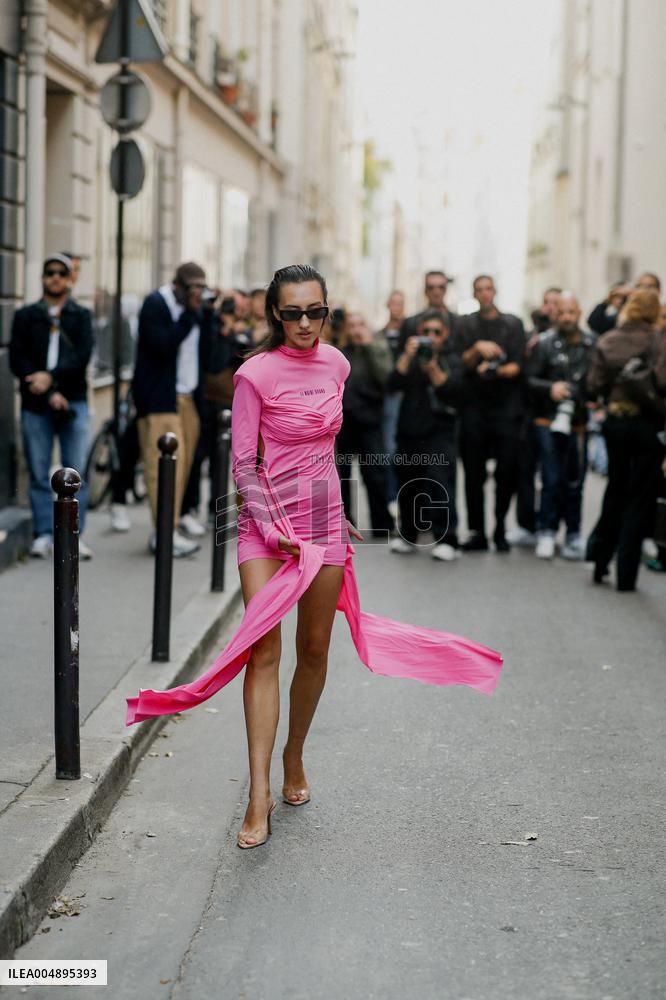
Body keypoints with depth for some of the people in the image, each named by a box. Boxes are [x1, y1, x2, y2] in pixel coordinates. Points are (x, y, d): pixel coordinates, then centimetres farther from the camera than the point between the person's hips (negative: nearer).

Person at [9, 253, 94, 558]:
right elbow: (17, 359, 2)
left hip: (72, 401, -1)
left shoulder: (81, 316, 11)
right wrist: (48, 392, -9)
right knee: (39, 473, 1)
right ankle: (44, 534, 6)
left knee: (75, 472, -3)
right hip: (35, 403, 1)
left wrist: (51, 377, -17)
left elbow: (82, 356, -3)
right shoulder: (25, 316, 12)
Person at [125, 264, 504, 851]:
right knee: (263, 650, -13)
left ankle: (294, 758, 31)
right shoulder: (257, 374, -10)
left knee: (314, 650, 9)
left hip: (324, 521, 5)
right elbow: (242, 461, -9)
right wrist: (268, 522, -19)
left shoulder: (335, 364, 6)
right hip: (267, 522, -5)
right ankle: (260, 797, -15)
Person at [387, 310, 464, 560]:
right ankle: (408, 536, 22)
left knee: (439, 483, -16)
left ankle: (447, 541, -15)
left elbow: (453, 392, -11)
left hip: (439, 432, -3)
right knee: (408, 485, 8)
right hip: (409, 431, 3)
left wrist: (433, 368, -19)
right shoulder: (410, 357, 12)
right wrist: (408, 357, -15)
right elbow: (394, 383, -5)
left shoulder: (452, 361, 5)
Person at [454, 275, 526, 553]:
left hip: (507, 408, -1)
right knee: (473, 473, 0)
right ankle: (477, 532, 4)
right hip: (474, 407, 1)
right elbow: (460, 363, 1)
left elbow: (517, 366, 0)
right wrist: (477, 349, -16)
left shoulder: (512, 324, 8)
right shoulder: (465, 325, 11)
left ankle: (500, 531, 7)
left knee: (507, 473, -3)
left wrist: (493, 369, -13)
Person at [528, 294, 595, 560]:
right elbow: (529, 379, -2)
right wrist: (550, 387, -18)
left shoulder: (592, 345, 2)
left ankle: (573, 535, 18)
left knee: (575, 481, 8)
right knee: (552, 480, -2)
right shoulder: (545, 343, -2)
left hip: (579, 423, 2)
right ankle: (547, 533, 9)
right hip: (549, 422, -2)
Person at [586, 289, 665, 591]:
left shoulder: (607, 341, 1)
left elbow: (593, 385, -1)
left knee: (616, 490, 20)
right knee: (641, 498, 4)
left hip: (614, 421, 4)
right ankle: (626, 574, 4)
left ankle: (600, 561, 21)